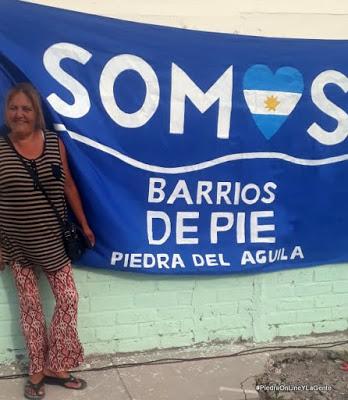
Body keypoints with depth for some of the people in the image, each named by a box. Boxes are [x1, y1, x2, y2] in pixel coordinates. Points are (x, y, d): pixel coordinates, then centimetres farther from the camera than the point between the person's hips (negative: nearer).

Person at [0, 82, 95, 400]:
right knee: (29, 305, 8)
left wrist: (84, 224, 9)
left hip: (53, 241, 2)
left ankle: (55, 367, 20)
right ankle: (37, 371, 23)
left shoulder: (55, 143, -3)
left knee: (68, 299, 3)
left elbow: (68, 186, 5)